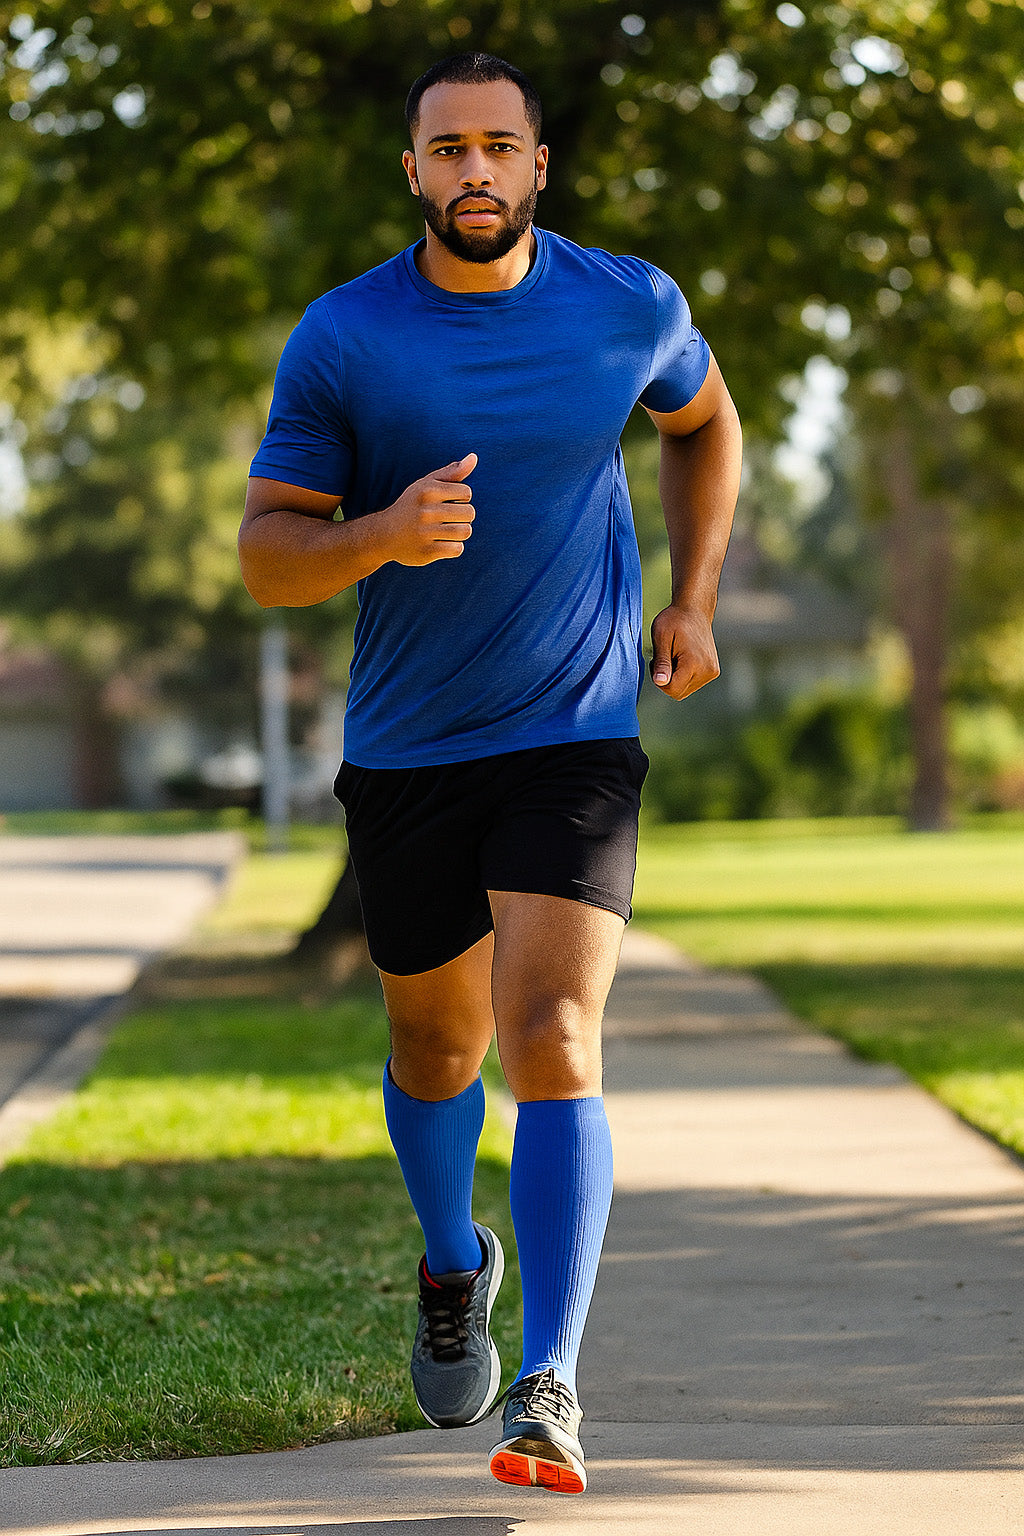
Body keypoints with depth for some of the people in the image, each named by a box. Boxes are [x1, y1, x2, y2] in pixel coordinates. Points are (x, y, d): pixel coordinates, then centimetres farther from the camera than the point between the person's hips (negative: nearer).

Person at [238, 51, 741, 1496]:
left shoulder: (632, 307, -3)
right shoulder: (343, 338, -7)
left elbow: (703, 420, 19)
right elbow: (266, 554, -6)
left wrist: (693, 600, 9)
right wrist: (382, 535, -27)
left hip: (574, 740, -1)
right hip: (404, 753, 1)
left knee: (553, 1043, -18)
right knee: (436, 1049, 17)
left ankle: (551, 1388, -17)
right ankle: (456, 1266, 47)